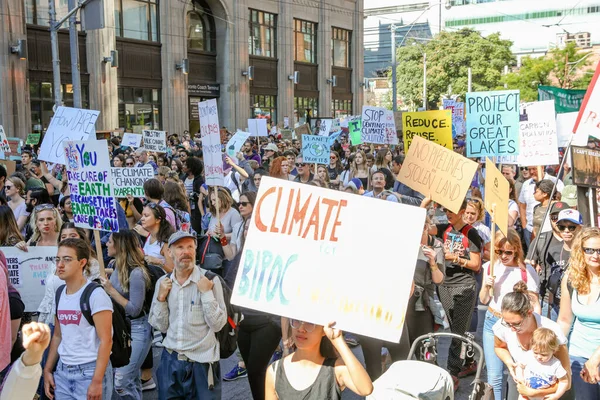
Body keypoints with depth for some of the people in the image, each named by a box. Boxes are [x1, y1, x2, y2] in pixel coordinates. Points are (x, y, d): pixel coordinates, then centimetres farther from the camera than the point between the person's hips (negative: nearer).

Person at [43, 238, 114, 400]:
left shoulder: (95, 295, -14)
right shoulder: (59, 293, 8)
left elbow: (105, 340, -17)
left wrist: (97, 381, -20)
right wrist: (47, 370, 13)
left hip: (90, 370, -7)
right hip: (62, 371, 7)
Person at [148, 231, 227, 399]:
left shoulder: (210, 280, -11)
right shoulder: (162, 282, 2)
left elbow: (218, 324, -14)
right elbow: (161, 326, 4)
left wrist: (206, 292, -20)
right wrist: (161, 297, -8)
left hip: (201, 361, -3)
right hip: (170, 359, 4)